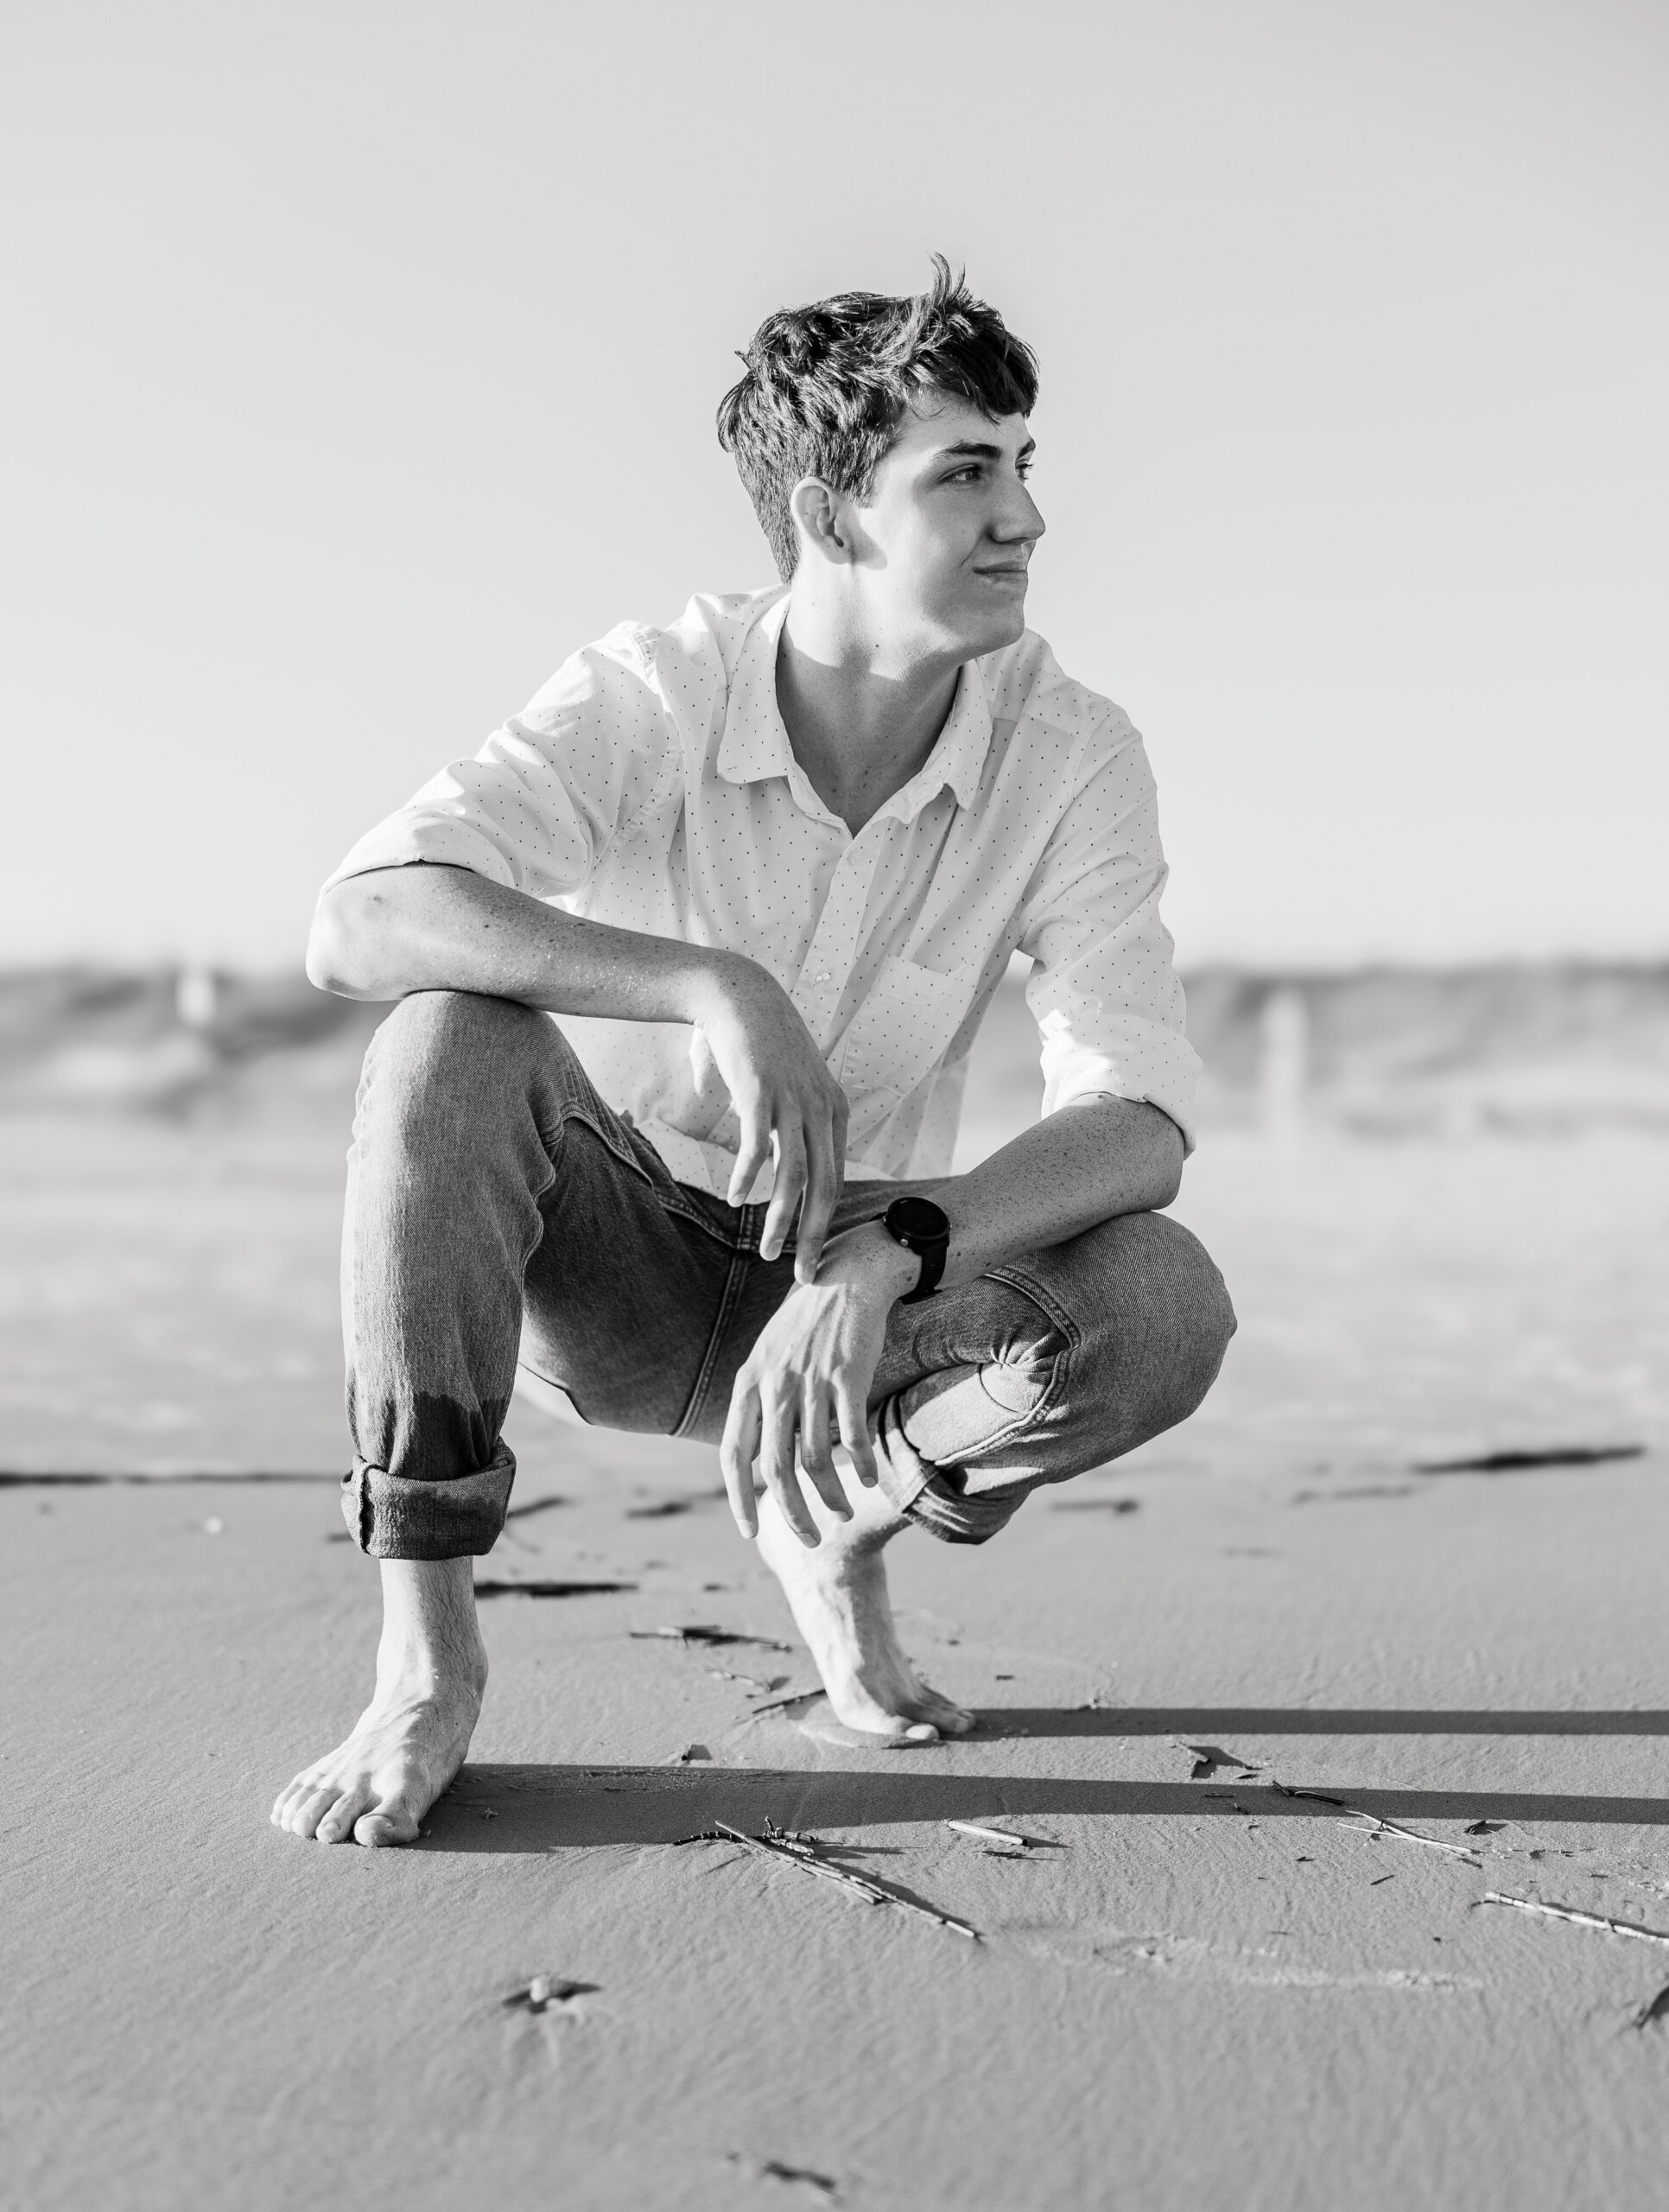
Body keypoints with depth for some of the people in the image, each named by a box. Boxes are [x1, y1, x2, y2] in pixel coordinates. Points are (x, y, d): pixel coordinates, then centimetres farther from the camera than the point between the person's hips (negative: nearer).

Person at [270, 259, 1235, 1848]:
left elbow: (1137, 1123, -23)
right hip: (611, 1266, -1)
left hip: (852, 1287, 1)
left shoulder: (1073, 758, -15)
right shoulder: (652, 695, -18)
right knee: (452, 1038, -32)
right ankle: (426, 1653, -23)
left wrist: (881, 1257, -41)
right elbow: (356, 925, -32)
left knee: (1164, 1307, -28)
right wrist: (712, 986, -44)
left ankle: (836, 1531, 4)